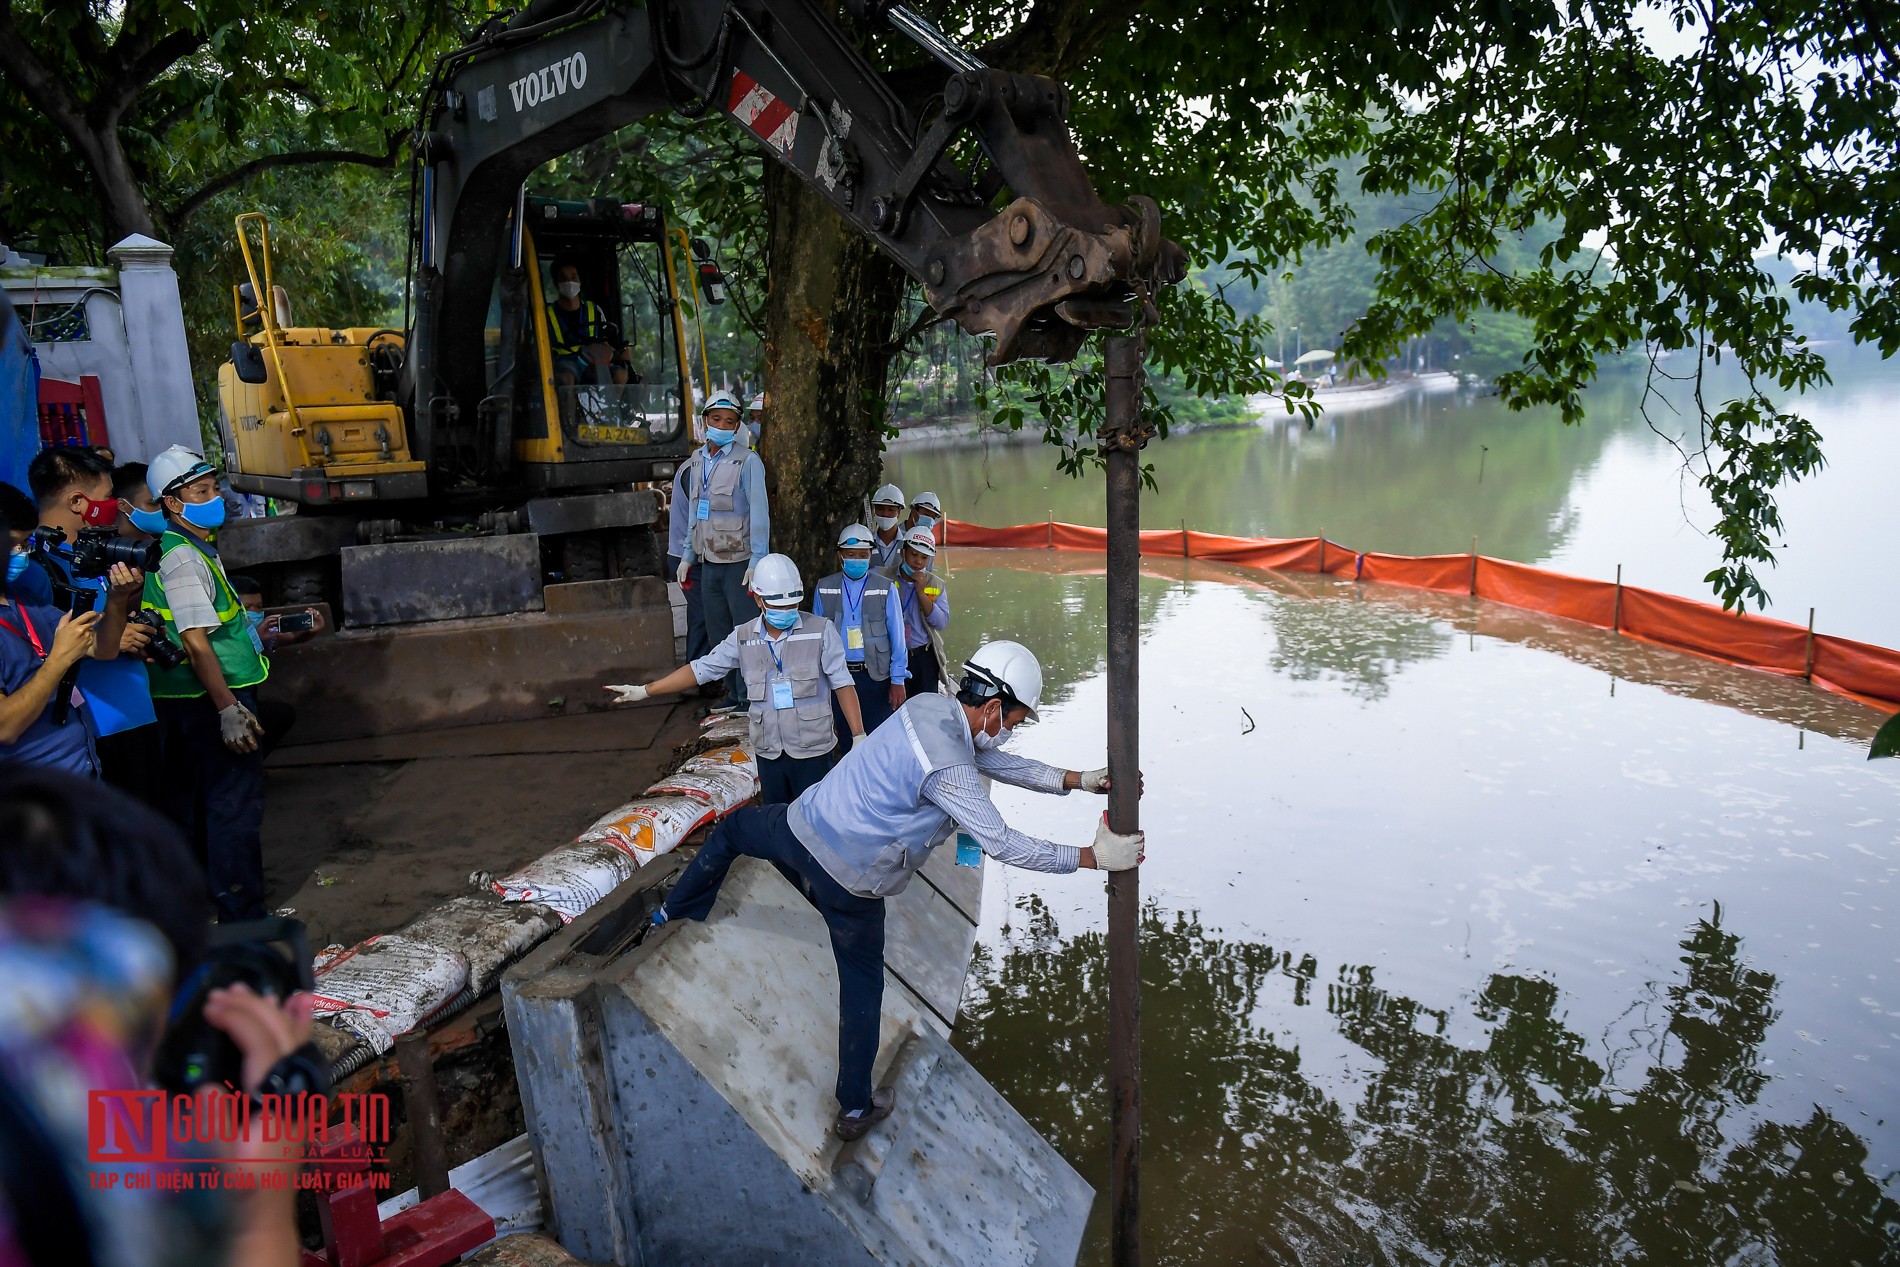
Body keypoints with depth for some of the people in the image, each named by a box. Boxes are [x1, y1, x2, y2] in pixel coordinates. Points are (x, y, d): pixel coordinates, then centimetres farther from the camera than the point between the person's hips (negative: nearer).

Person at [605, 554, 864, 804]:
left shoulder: (821, 631, -8)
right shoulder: (743, 638, 2)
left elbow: (842, 684, -7)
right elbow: (701, 669, 5)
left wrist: (859, 735, -12)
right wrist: (643, 691, 3)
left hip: (812, 751, -4)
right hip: (768, 752, 4)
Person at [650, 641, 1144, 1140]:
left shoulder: (928, 705, -1)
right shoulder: (948, 769, -24)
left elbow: (992, 760, 9)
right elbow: (999, 842, -23)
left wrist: (1075, 779, 6)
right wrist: (1093, 856, -18)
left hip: (802, 823, 6)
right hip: (849, 879, -6)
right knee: (862, 986, 14)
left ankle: (677, 910, 48)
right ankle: (857, 1108, 28)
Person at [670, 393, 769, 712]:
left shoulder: (748, 462, -7)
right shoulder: (692, 464, 11)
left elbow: (759, 512, -11)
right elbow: (689, 514, 18)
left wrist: (757, 561, -16)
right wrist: (687, 556, 15)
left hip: (739, 562, -6)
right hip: (708, 562, 6)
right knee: (718, 634, 11)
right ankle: (734, 694, 22)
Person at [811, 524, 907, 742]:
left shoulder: (886, 588, -2)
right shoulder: (824, 589, 4)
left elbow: (897, 636, -1)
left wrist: (898, 680, -4)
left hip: (875, 676, -2)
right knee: (846, 738, 10)